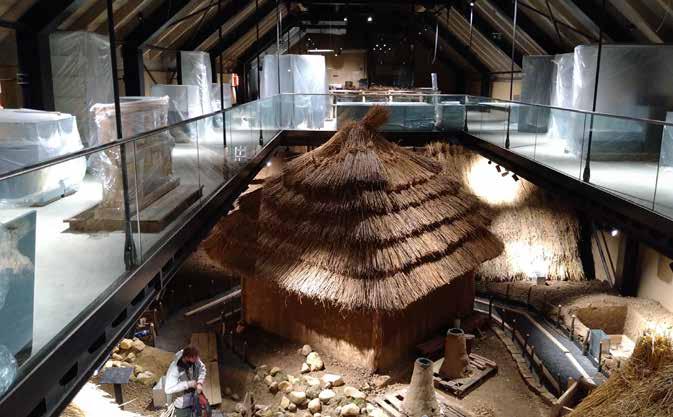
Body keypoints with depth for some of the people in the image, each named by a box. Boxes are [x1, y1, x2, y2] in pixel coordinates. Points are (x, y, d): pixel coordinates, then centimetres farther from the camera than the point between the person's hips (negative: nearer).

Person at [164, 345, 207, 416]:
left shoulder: (195, 360, -16)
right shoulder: (175, 369, -32)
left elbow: (202, 368, 3)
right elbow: (168, 389, -36)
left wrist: (200, 382, -14)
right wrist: (188, 384, -33)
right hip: (183, 405, -6)